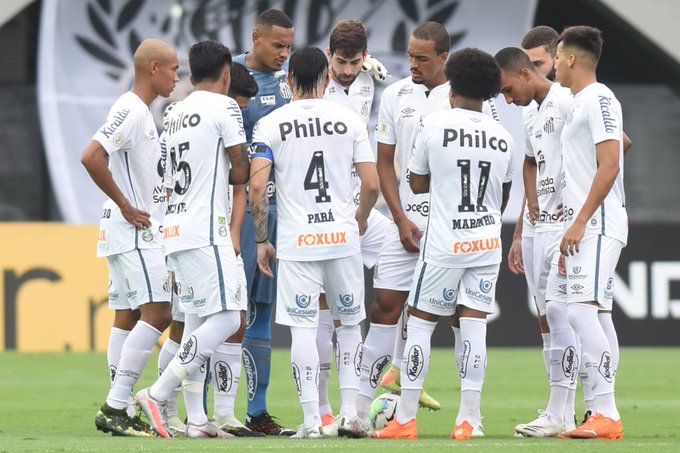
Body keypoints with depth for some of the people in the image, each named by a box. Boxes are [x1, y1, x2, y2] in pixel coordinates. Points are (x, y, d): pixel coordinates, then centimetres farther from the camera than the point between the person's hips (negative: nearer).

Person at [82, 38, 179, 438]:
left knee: (128, 317, 9)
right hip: (133, 233, -10)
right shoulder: (131, 111, -15)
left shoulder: (142, 113, 17)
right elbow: (91, 157, -25)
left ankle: (118, 412, 10)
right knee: (157, 312, -14)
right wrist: (125, 206, -20)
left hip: (142, 230, 10)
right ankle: (116, 407, -16)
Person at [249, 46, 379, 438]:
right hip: (343, 237, 1)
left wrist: (261, 240, 2)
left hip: (296, 241, -1)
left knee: (303, 328, 1)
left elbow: (257, 186, -7)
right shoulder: (350, 120, 3)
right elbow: (372, 184, 0)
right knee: (349, 324, 14)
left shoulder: (271, 125, 0)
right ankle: (350, 414, 10)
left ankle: (312, 420, -3)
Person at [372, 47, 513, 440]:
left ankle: (405, 419, 6)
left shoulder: (434, 125, -8)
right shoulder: (503, 137, 4)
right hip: (488, 243, 3)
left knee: (420, 322, 5)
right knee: (474, 324, 3)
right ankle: (469, 419, 0)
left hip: (444, 244, -3)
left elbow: (418, 183, 1)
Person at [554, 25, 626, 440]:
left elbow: (609, 166, -19)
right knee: (596, 315, 9)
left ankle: (607, 414, -21)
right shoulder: (581, 103, 19)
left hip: (598, 225, -10)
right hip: (587, 228, 10)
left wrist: (580, 221, -21)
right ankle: (605, 416, 10)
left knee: (582, 310, -18)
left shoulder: (599, 99, -11)